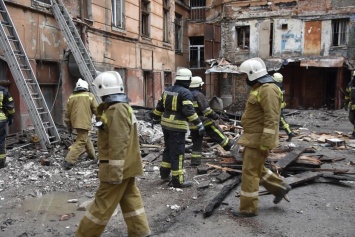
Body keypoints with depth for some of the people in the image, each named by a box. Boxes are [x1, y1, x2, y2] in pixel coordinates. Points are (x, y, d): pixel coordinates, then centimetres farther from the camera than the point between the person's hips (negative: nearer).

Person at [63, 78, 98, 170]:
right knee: (80, 142, -4)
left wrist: (69, 126, 20)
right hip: (84, 123, -6)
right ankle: (68, 161, -13)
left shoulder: (71, 97, 9)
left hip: (74, 122, 6)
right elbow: (96, 109, -3)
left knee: (85, 137, 25)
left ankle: (92, 154, 38)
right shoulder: (89, 96, -4)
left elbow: (67, 113, 11)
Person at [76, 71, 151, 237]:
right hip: (126, 165, 10)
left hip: (118, 166, -10)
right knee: (130, 199, 14)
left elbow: (118, 143, -25)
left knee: (103, 204, 3)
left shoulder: (117, 110, -20)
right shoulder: (121, 107, 14)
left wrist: (115, 172, -23)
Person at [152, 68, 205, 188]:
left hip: (166, 124, 8)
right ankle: (177, 181, 3)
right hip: (177, 127, -8)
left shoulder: (168, 90, 11)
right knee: (177, 153, -2)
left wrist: (156, 119, 31)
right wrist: (199, 124, -20)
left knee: (168, 149, 22)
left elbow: (159, 106, 18)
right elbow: (189, 111, -22)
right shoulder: (186, 92, -13)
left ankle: (164, 174, 31)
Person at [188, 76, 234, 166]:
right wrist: (214, 115, -9)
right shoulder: (198, 95, -14)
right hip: (203, 122, -7)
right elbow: (206, 109, -19)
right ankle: (230, 146, 13)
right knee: (217, 134, 4)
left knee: (196, 142, 12)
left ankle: (195, 160, 12)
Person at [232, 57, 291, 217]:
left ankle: (248, 209, 10)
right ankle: (280, 187, 33)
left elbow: (271, 119, -24)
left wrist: (265, 144, -25)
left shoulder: (267, 89, -19)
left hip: (259, 139, -10)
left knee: (249, 172, -3)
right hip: (253, 137, 10)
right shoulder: (258, 88, 14)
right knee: (255, 168, 21)